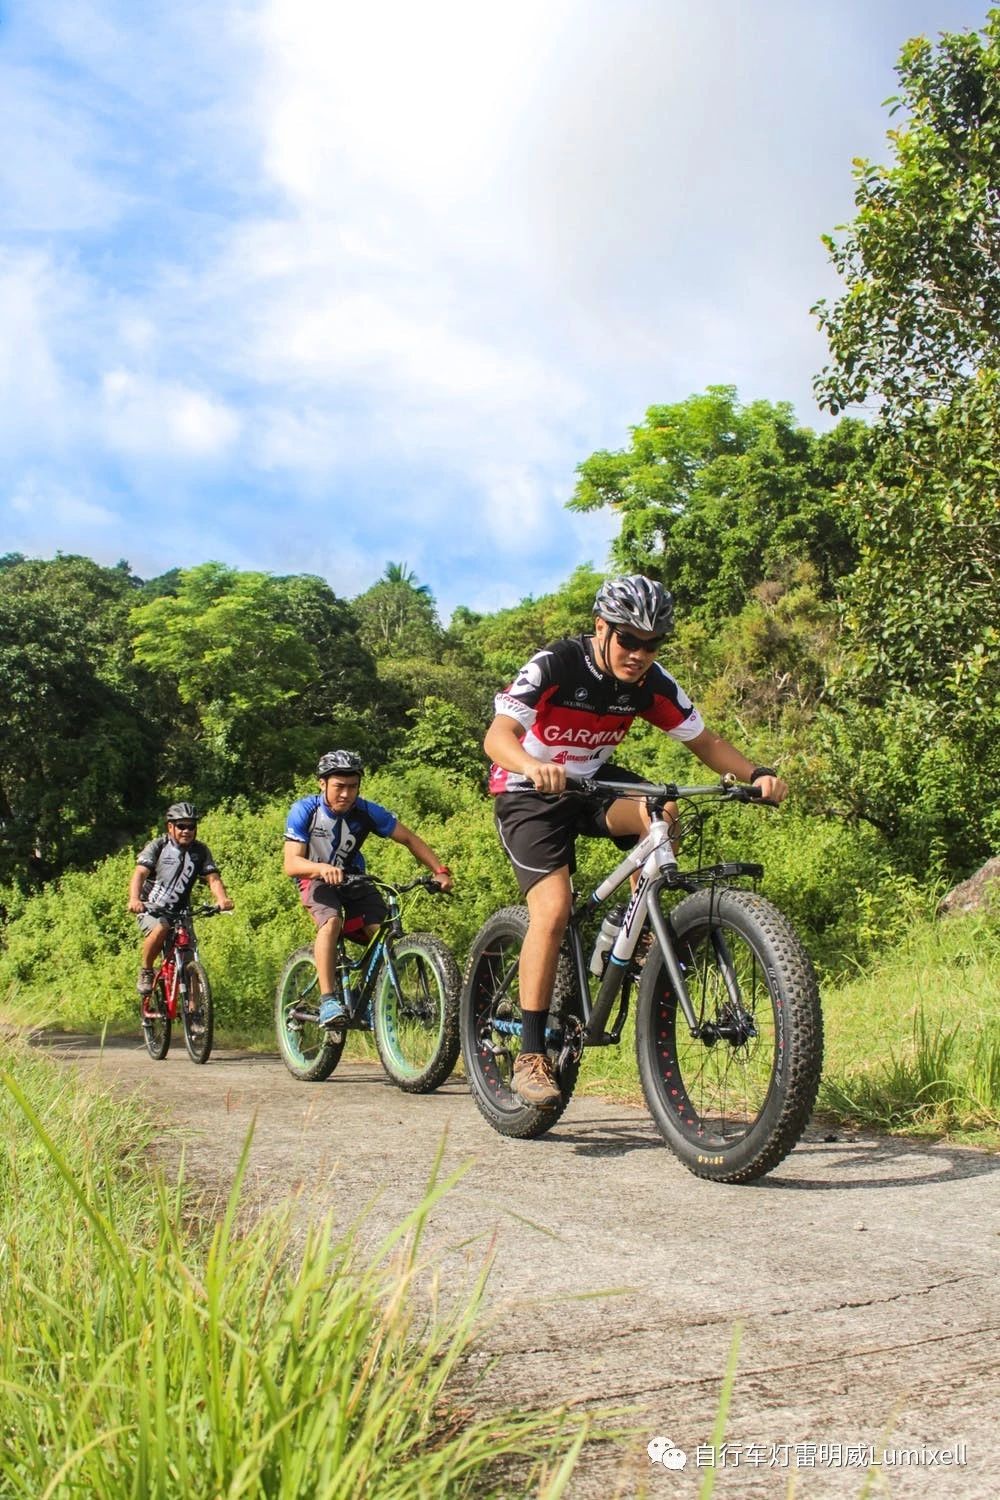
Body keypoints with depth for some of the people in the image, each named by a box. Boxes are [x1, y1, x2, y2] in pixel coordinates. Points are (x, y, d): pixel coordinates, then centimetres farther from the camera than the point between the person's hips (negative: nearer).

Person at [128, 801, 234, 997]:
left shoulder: (200, 851, 1)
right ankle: (146, 972, -11)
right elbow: (140, 873, -22)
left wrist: (223, 899, -32)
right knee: (160, 929, -35)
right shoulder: (158, 846, -8)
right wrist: (134, 899, -42)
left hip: (179, 913, 3)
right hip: (151, 909, -3)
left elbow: (213, 878, -10)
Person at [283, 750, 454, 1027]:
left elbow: (409, 838, -10)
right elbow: (291, 864, -27)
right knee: (331, 922, -34)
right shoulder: (304, 810, -20)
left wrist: (440, 870, -22)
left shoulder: (367, 812, -16)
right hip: (317, 880, -2)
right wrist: (321, 868, -48)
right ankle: (328, 1000, -33)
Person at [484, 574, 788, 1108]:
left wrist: (756, 774, -22)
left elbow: (703, 741, -3)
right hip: (529, 793, -4)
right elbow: (498, 735, -35)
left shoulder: (652, 683, -10)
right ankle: (530, 1054, -13)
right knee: (553, 910, -22)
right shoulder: (554, 665, -24)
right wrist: (533, 766, -57)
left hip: (593, 783, 4)